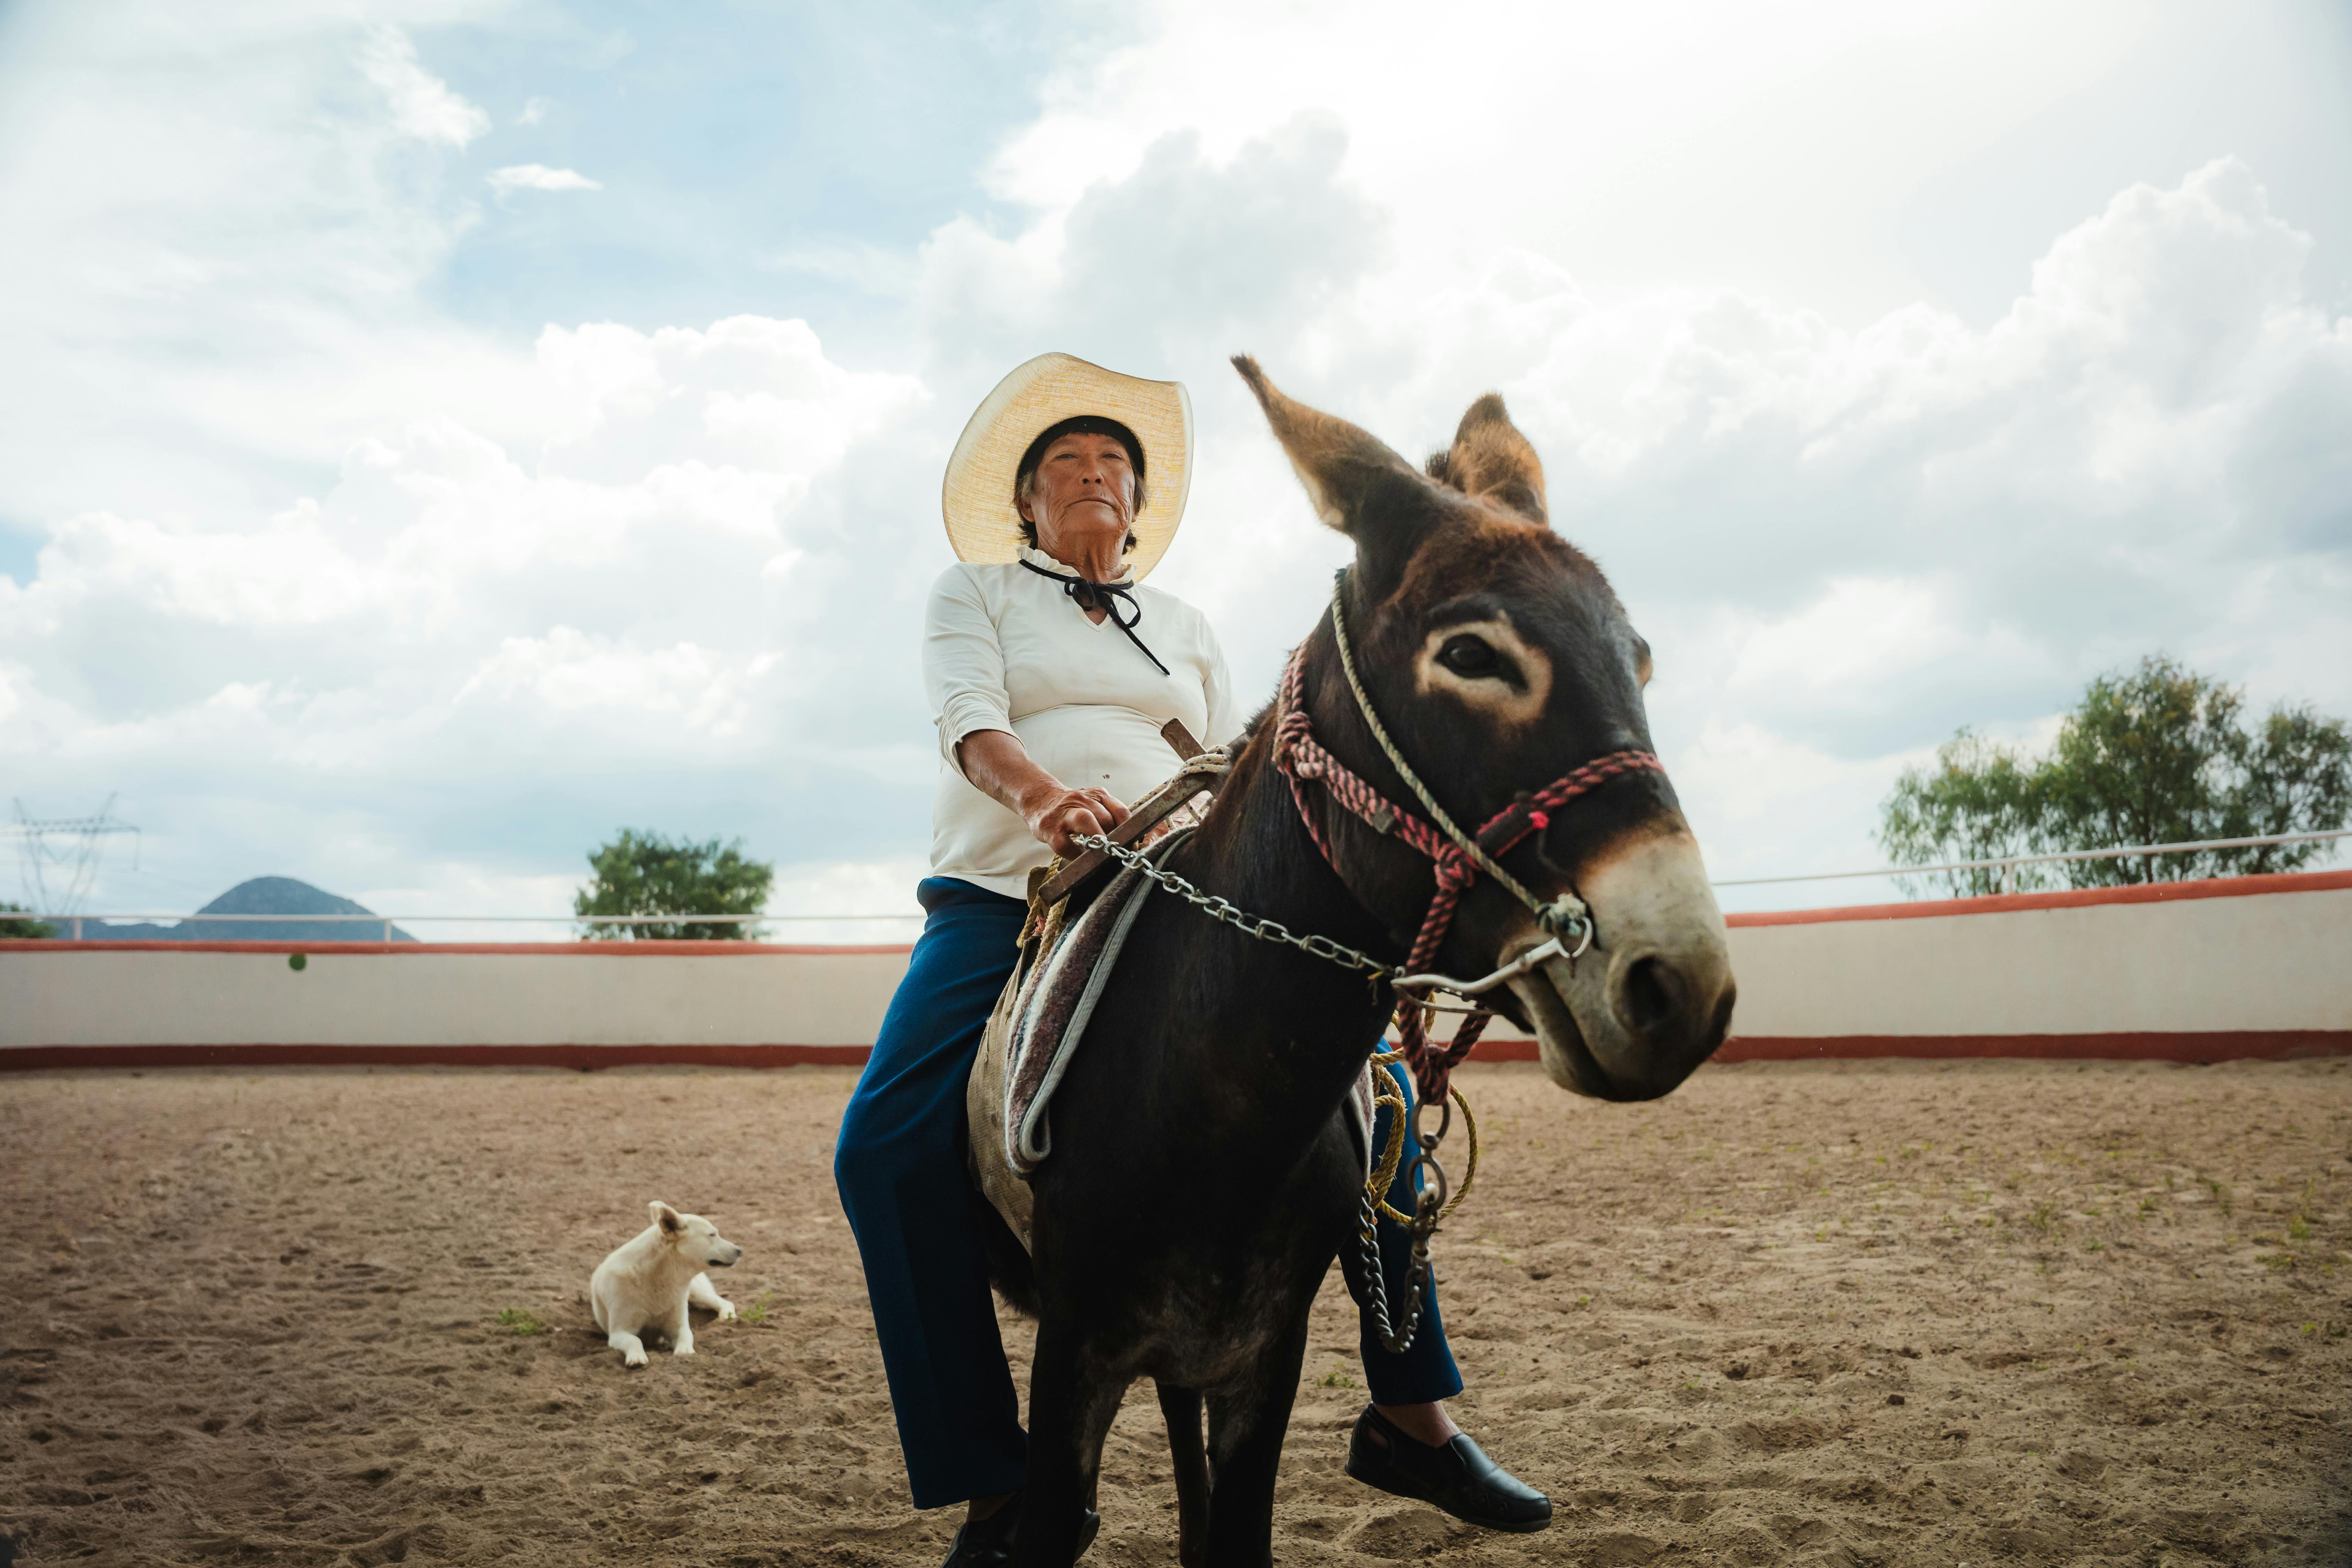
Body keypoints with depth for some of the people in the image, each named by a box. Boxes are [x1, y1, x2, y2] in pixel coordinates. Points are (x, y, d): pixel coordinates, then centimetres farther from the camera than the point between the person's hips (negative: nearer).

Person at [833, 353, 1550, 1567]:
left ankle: (1410, 1418, 4)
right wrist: (1041, 794, -29)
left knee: (1371, 1084, -11)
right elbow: (966, 719, -7)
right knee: (886, 1149, -24)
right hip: (1002, 905, -2)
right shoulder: (975, 593, 12)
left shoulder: (1185, 627, 23)